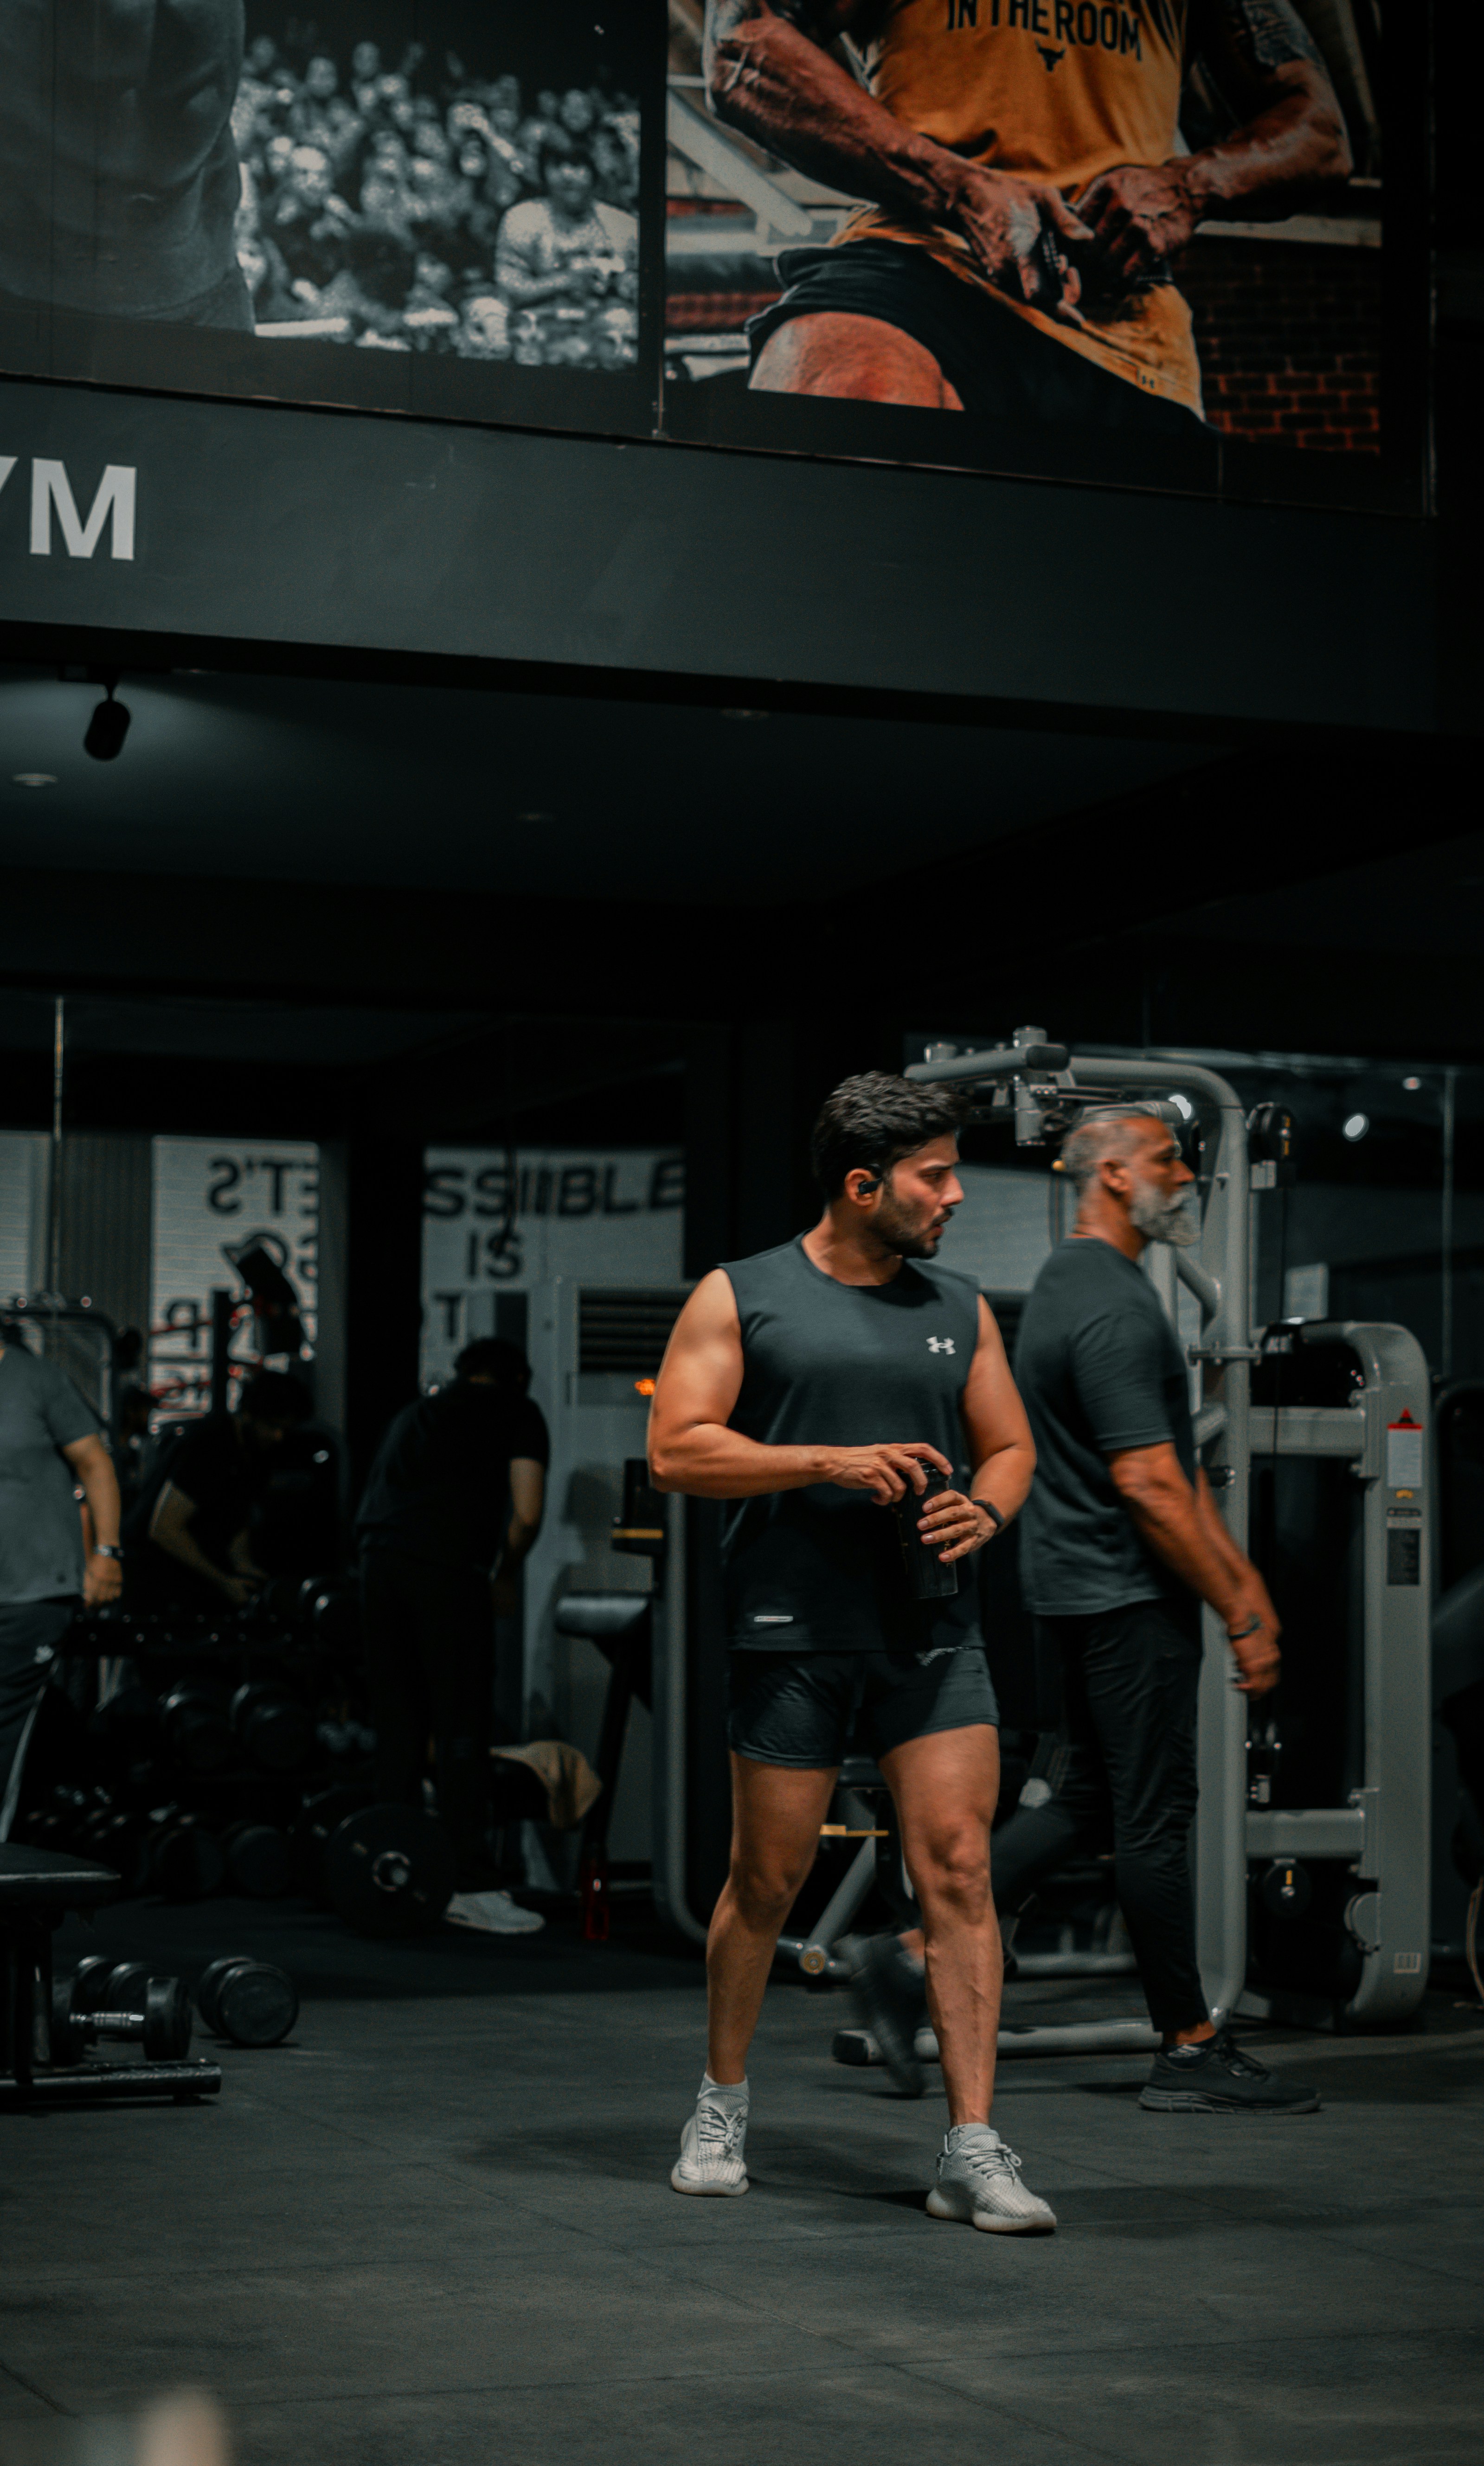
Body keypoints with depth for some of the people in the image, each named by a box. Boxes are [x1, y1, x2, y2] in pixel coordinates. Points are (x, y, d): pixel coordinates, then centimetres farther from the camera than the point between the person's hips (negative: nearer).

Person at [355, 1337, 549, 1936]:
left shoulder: (416, 1414, 31)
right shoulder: (518, 1413, 15)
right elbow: (526, 1514, 4)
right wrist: (505, 1578, 20)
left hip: (379, 1559, 6)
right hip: (449, 1568, -5)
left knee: (397, 1724, 11)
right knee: (461, 1729, -4)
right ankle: (471, 1885, -5)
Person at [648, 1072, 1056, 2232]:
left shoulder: (961, 1310, 13)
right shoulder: (740, 1298, 1)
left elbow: (1011, 1448, 19)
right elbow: (676, 1450, -5)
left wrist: (987, 1508, -4)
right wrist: (829, 1461, -15)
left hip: (936, 1631, 3)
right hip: (793, 1630, -3)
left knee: (959, 1869, -8)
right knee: (767, 1880, 7)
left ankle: (974, 2150, -6)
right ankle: (724, 2103, 29)